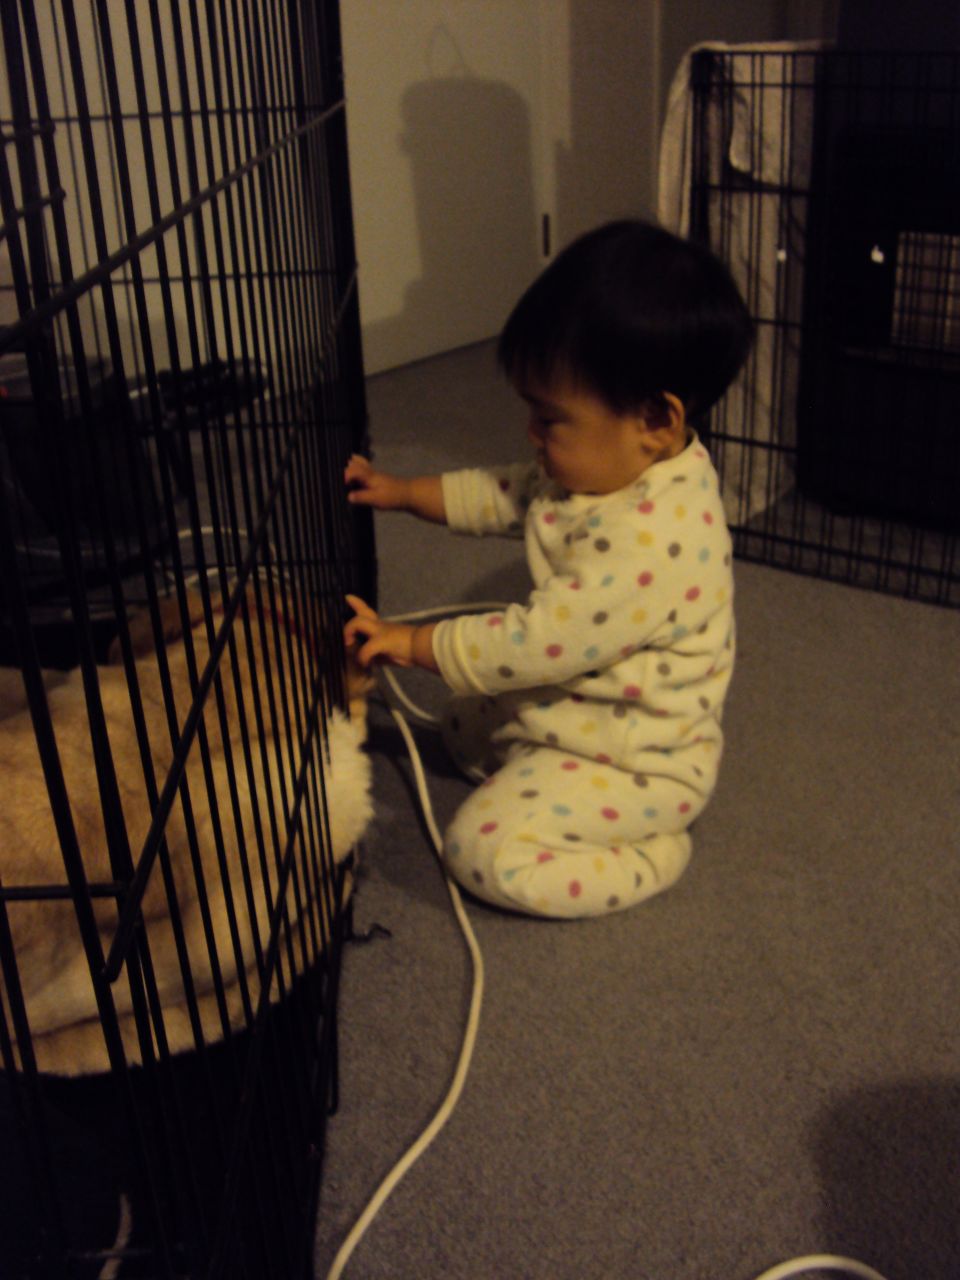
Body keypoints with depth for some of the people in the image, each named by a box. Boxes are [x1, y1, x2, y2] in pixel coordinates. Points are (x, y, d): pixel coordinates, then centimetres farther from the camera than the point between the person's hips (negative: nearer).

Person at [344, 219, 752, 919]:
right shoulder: (609, 466, -7)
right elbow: (507, 494, 10)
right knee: (464, 724, 24)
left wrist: (412, 643, -23)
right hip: (570, 700, 10)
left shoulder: (651, 542, -38)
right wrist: (402, 492, 4)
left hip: (637, 760, -10)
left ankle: (652, 857, 1)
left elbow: (536, 643, -34)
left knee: (482, 849, -14)